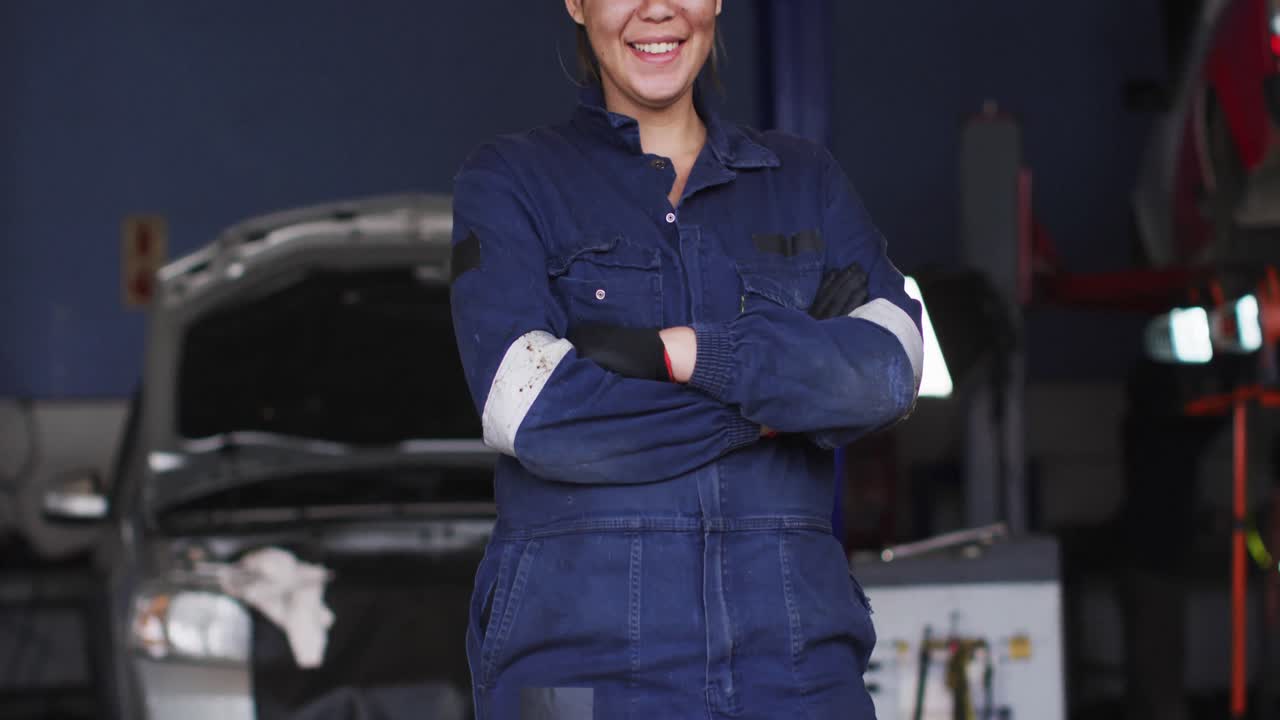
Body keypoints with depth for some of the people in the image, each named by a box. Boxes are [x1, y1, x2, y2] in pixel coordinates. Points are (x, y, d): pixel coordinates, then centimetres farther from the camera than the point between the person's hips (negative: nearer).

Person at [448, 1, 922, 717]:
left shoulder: (806, 178, 16)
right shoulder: (509, 181, 8)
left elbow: (891, 367, -2)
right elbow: (532, 411, -8)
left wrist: (675, 350, -11)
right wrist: (782, 393, -4)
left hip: (787, 645, 2)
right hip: (582, 646, -2)